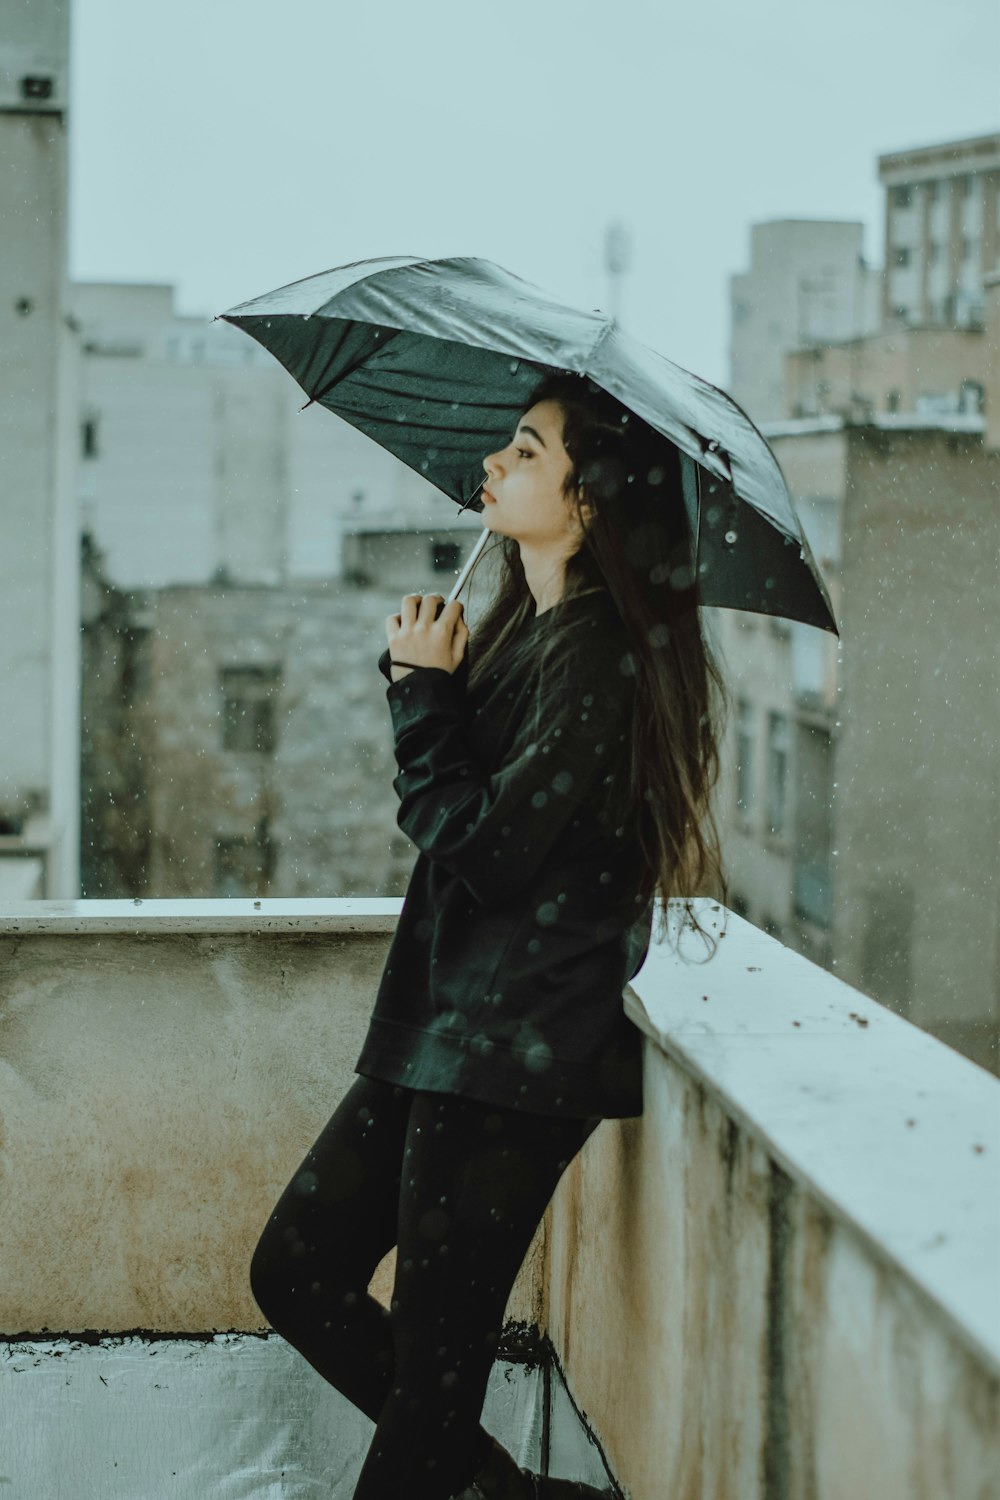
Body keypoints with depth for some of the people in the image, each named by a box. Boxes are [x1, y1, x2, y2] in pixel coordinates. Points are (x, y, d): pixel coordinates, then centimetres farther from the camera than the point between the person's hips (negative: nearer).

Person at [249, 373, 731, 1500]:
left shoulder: (593, 655, -15)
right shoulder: (525, 629, 14)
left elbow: (485, 844, -20)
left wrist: (426, 690, -11)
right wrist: (432, 679, 0)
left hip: (518, 1052, -10)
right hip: (445, 1028, 10)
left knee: (432, 1362, -2)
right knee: (294, 1274, 13)